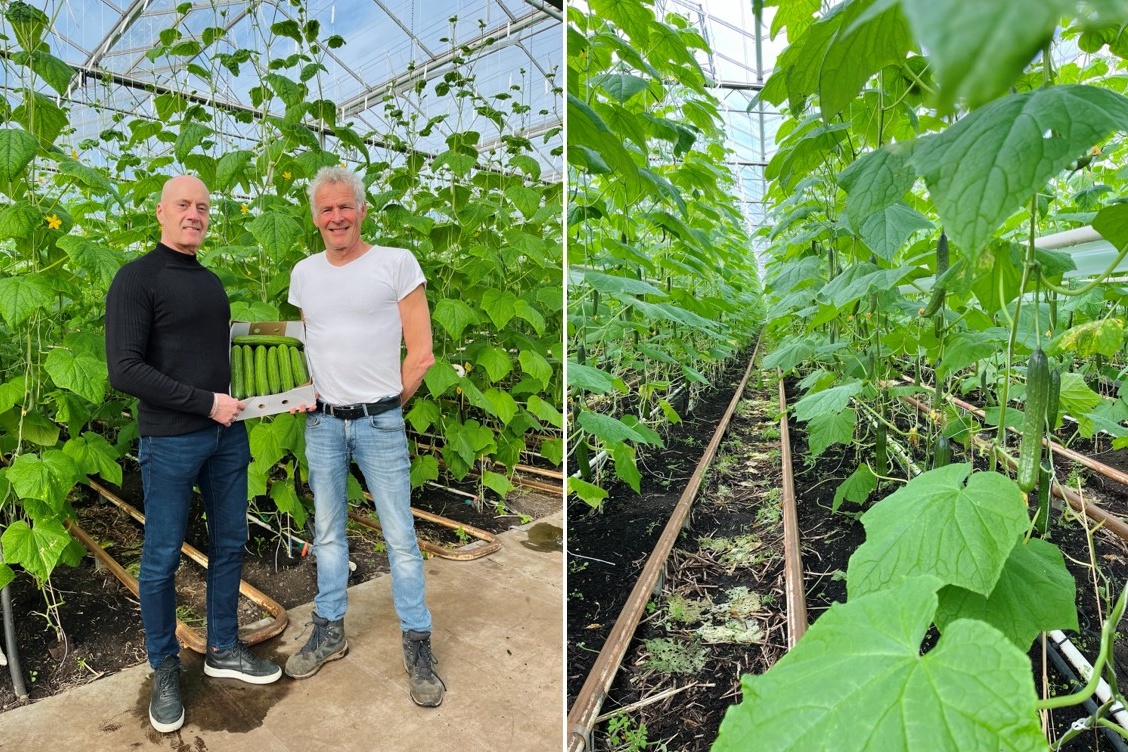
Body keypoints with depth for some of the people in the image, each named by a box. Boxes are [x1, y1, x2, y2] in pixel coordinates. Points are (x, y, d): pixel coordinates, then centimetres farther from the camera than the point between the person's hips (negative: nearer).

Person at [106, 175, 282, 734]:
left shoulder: (211, 281, 13)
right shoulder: (137, 278, -8)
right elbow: (123, 370, -16)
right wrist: (206, 402, -15)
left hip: (227, 435, 6)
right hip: (170, 441, -6)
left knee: (229, 545, 13)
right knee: (162, 559, 8)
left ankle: (223, 649, 31)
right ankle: (164, 668, 27)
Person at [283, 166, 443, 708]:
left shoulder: (397, 263, -4)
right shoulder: (303, 273, 11)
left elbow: (421, 354, -6)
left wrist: (384, 408, -1)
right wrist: (313, 401, 9)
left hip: (380, 422, -4)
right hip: (321, 421, 5)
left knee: (400, 536, 0)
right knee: (327, 533, 15)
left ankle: (417, 646, 14)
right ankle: (329, 632, 32)